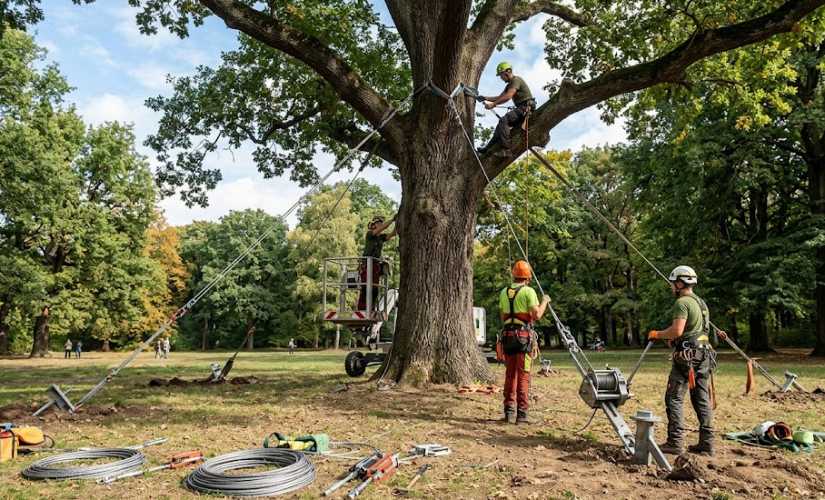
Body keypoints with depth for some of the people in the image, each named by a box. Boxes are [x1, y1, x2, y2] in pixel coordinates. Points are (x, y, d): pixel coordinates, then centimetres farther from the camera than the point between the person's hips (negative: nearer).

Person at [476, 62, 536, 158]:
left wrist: (493, 104, -17)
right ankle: (489, 147, 9)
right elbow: (499, 97, 23)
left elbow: (508, 96, -21)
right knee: (502, 123, 11)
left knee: (503, 120, -26)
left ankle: (506, 150, -36)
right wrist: (485, 98, 11)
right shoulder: (509, 85, 24)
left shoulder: (516, 80, -8)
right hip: (520, 108, 11)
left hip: (526, 108, -11)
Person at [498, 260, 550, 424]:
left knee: (510, 374, 11)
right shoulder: (528, 291, -7)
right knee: (523, 375, -2)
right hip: (524, 336, -5)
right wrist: (545, 301, 3)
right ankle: (522, 413, -1)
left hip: (508, 335, 6)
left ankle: (509, 411, 13)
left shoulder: (504, 292, 11)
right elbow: (537, 315, -13)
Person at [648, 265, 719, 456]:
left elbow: (677, 330, -21)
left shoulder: (682, 302, -12)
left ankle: (675, 442, -4)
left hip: (687, 357, -9)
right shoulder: (702, 303, 18)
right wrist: (673, 340, 23)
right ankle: (707, 443, 13)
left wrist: (657, 334, -6)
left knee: (674, 399, -4)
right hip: (704, 356, 9)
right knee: (702, 400, 10)